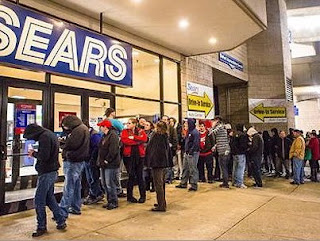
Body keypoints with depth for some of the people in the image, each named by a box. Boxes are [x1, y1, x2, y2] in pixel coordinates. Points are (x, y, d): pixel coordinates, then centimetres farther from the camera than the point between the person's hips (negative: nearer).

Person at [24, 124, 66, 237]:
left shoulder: (44, 137, -17)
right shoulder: (50, 134, 14)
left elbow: (44, 156, -24)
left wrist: (34, 153, -7)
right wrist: (35, 153, 6)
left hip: (46, 173, -10)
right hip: (52, 171, 10)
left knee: (39, 201, 1)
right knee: (50, 198, 18)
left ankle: (41, 227, 13)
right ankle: (61, 222, 24)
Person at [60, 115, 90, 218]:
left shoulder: (78, 130, -15)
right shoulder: (83, 128, 16)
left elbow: (71, 144, -23)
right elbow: (74, 143, 12)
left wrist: (61, 143, -5)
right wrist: (64, 142, -1)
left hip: (73, 162, -11)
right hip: (79, 161, 11)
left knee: (68, 187, -6)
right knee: (76, 185, 17)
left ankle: (63, 212, -1)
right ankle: (76, 208, 27)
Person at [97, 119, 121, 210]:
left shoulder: (113, 135, -14)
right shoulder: (105, 136, 17)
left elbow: (113, 150, -22)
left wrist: (107, 160, -17)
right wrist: (100, 160, 12)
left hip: (111, 165, -10)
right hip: (104, 165, 10)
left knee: (110, 184, -5)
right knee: (105, 184, 14)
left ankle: (114, 202, 9)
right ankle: (109, 201, 25)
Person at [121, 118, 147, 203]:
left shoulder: (141, 131, 9)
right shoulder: (124, 131, 6)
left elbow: (144, 138, -11)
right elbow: (124, 140, -13)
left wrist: (133, 137, -15)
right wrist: (138, 141, -12)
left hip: (139, 155, 1)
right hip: (129, 156, -1)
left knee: (140, 176, 5)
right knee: (131, 176, 2)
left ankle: (142, 196, 16)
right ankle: (130, 196, 16)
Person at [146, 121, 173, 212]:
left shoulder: (156, 136, -13)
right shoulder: (165, 137, 8)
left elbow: (149, 148, -10)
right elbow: (168, 150, 13)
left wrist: (148, 160, 1)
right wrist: (169, 161, 18)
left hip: (157, 163, -8)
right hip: (164, 162, 8)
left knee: (158, 184, -3)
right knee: (162, 183, 17)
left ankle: (161, 206, 1)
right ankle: (162, 203, 28)